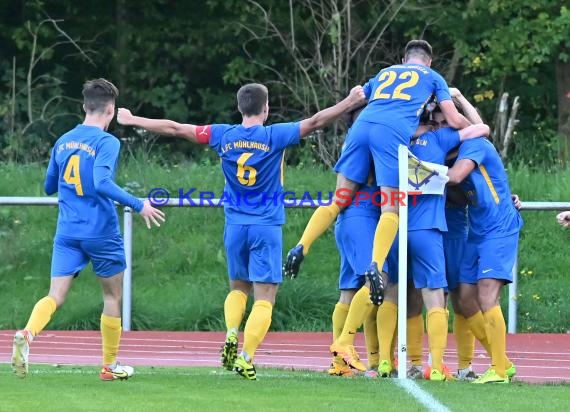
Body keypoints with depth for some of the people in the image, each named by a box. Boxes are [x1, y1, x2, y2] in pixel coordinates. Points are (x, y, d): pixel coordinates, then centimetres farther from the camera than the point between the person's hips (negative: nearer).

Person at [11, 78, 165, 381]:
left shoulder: (63, 142, 10)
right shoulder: (107, 142, -10)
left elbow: (49, 187, 19)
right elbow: (102, 183, -25)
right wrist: (139, 205, -19)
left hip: (67, 232, 4)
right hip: (101, 232, -4)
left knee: (56, 296, -4)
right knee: (112, 296, 14)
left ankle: (27, 334, -34)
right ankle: (110, 365, 21)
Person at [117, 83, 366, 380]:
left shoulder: (223, 136, 1)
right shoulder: (274, 137, -8)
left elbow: (174, 128, 7)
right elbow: (314, 122, -11)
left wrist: (133, 121, 17)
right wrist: (349, 103, -2)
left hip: (235, 226, 4)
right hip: (267, 227, -4)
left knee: (238, 287, 22)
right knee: (264, 298, -3)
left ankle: (231, 335, -2)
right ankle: (245, 358, -15)